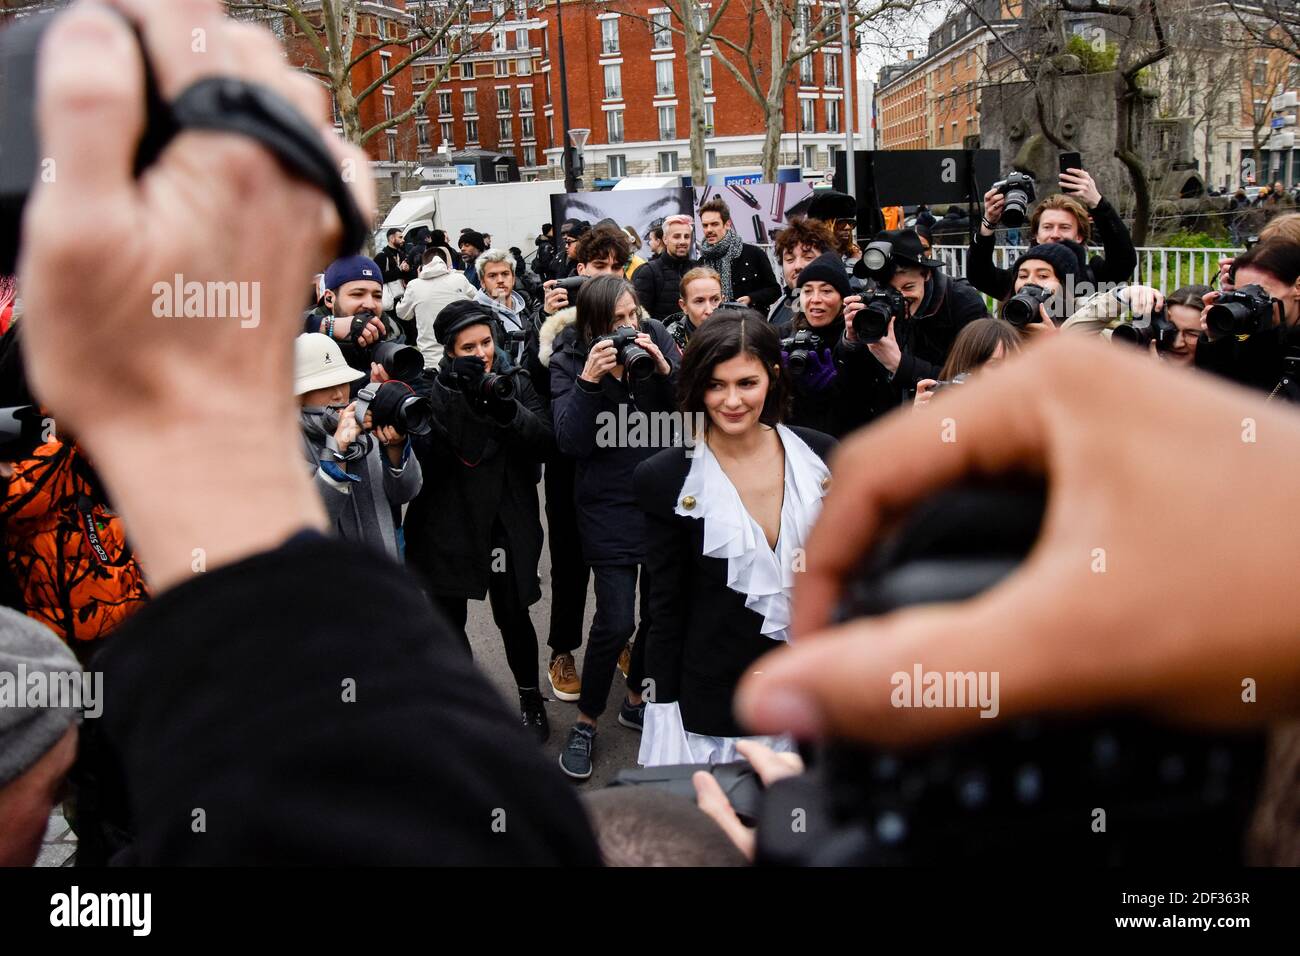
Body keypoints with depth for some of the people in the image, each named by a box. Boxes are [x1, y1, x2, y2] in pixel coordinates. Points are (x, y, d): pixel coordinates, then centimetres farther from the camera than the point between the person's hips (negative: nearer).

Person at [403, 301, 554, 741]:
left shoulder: (517, 383, 3)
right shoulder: (434, 389, -4)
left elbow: (544, 438, -11)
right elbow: (427, 453, -17)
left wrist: (505, 407, -28)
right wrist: (458, 395, -28)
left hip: (505, 520, 0)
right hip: (448, 520, 0)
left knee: (513, 616, 7)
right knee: (448, 620, 9)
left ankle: (530, 700, 30)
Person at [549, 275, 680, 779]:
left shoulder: (656, 336, -1)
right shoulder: (571, 359, -6)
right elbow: (570, 442, -15)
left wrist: (664, 369, -19)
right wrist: (588, 380, -26)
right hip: (610, 505, -3)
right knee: (616, 620, -7)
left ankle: (636, 700, 35)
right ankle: (585, 722, 15)